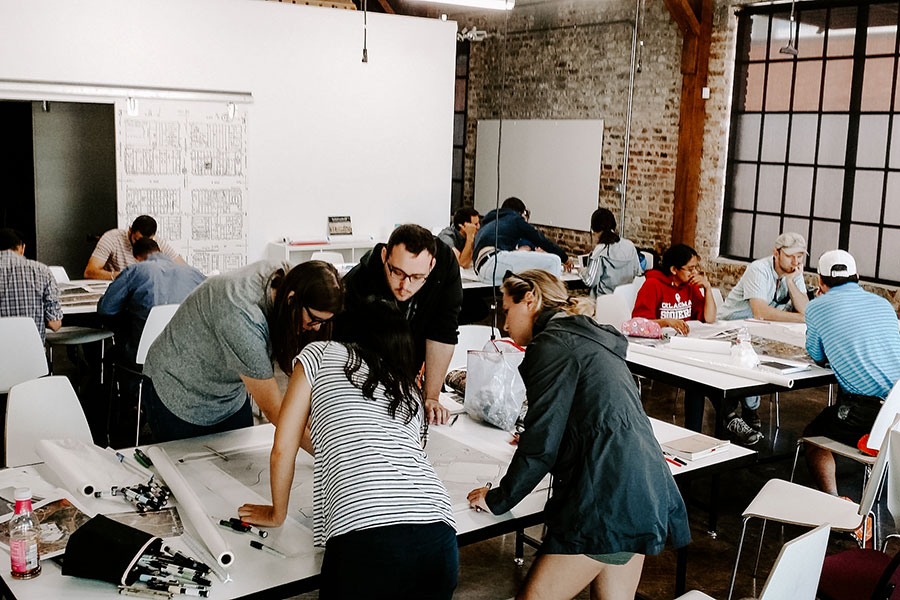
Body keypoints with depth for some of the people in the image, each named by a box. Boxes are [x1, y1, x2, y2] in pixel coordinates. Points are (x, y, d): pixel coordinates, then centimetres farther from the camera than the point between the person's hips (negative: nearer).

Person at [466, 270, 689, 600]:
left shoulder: (553, 344, -7)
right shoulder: (589, 338, 21)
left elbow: (542, 445, -12)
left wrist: (498, 499, 1)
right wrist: (531, 444, 44)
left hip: (607, 499, -10)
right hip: (643, 492, 10)